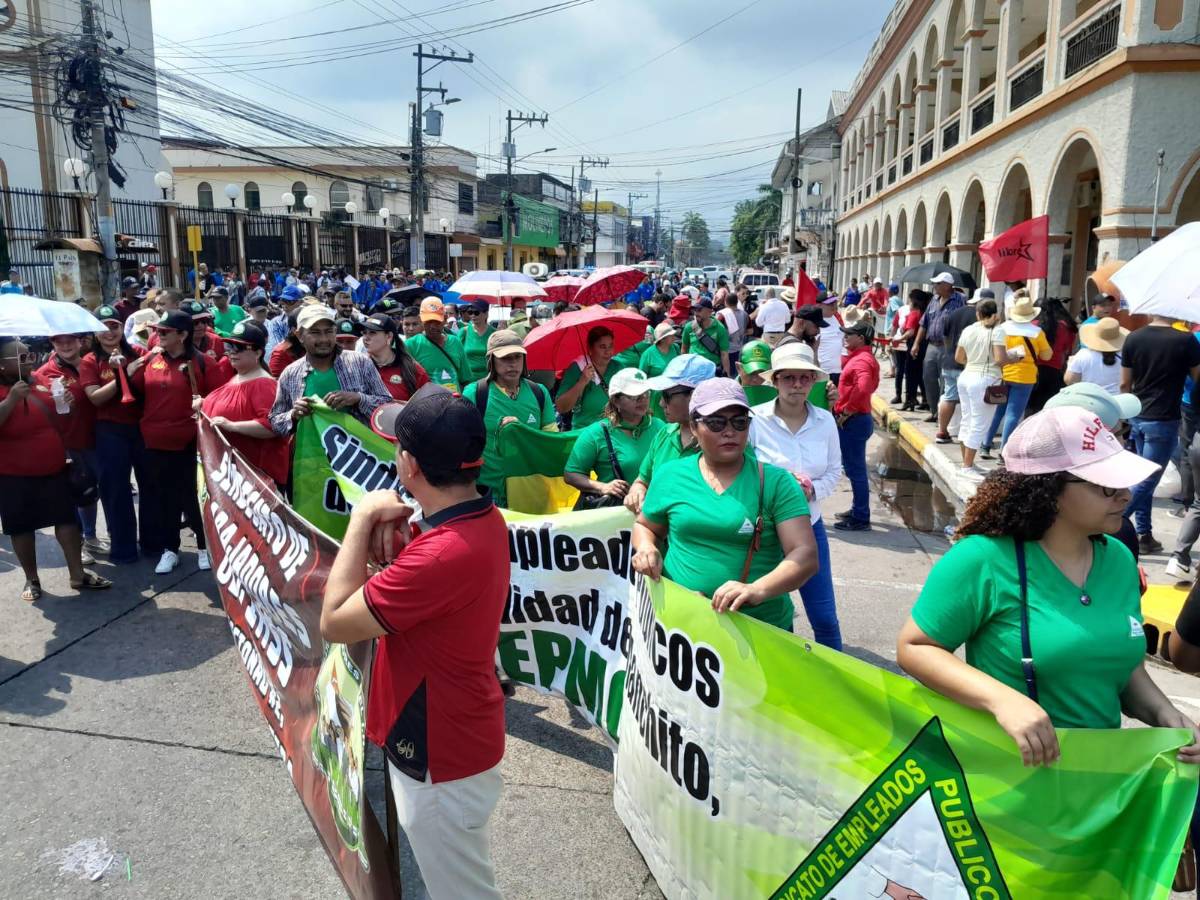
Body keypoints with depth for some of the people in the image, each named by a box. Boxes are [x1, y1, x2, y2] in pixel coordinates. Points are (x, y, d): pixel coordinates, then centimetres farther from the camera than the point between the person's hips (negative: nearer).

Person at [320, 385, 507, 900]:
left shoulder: (444, 553, -36)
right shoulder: (484, 519, -5)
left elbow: (334, 623, -25)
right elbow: (413, 585, 6)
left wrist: (364, 519, -19)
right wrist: (395, 533, -14)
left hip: (438, 760, -9)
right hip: (456, 736, 9)